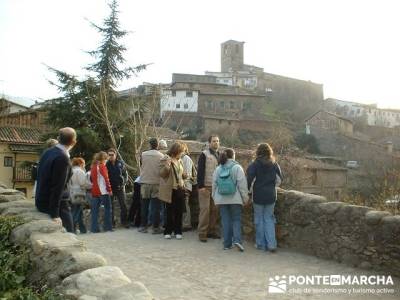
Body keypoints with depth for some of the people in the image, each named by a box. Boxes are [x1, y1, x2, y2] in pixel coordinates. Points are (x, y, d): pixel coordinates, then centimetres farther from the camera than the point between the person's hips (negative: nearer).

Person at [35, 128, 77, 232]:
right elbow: (57, 187, -23)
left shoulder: (48, 152, 5)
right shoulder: (62, 158, -21)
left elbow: (41, 178, 13)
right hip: (57, 203, -9)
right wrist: (55, 214, -22)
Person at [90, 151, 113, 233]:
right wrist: (109, 189, -10)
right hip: (103, 191, -7)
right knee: (107, 208, 2)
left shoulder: (93, 166, 14)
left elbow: (91, 179, 18)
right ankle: (108, 227, 2)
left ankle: (94, 228, 6)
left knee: (95, 210, 6)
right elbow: (106, 179, -13)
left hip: (94, 191, 7)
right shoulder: (102, 166, -8)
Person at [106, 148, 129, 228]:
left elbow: (125, 174, 8)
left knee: (123, 205, 2)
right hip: (110, 188, 0)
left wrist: (124, 183, -4)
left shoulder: (120, 163, 1)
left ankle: (124, 221, 11)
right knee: (110, 206, 6)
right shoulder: (106, 164, -2)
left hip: (120, 187, 1)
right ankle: (111, 222, 16)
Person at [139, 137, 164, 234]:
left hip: (144, 183, 2)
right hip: (156, 183, -1)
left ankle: (143, 226, 17)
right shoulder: (161, 156, -7)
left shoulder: (143, 155, -4)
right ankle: (155, 227, 7)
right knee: (156, 207, 5)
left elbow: (141, 167, 9)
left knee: (144, 206, 11)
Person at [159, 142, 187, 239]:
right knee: (170, 212, 2)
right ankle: (168, 231, 14)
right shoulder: (165, 159, -5)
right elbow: (162, 174, -12)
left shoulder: (179, 160, 15)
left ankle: (178, 231, 17)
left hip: (180, 189, 6)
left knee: (179, 211, 7)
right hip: (170, 190, -6)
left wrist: (185, 175, 11)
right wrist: (167, 165, -27)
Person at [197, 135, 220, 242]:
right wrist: (201, 186, -16)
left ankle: (212, 231, 17)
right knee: (205, 209, -5)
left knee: (214, 210, 7)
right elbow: (200, 171, -10)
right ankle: (202, 233, 1)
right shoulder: (204, 154, -5)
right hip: (205, 186, -6)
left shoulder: (220, 155, 14)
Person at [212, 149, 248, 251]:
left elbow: (214, 184, 9)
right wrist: (245, 198, 1)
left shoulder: (218, 169, 5)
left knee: (225, 221, 9)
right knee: (236, 219, 7)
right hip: (235, 199, -3)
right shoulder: (237, 167, -6)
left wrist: (215, 198, 18)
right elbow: (242, 184, -7)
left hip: (221, 199, 3)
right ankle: (237, 240, -10)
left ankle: (227, 244, 11)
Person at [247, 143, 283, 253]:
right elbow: (280, 178, 4)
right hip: (271, 195, 3)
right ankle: (271, 244, 5)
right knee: (269, 219, 12)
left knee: (259, 219, 9)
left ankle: (261, 244, 16)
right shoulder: (274, 164, 1)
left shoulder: (255, 164, -8)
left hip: (258, 195, -3)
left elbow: (249, 179, -13)